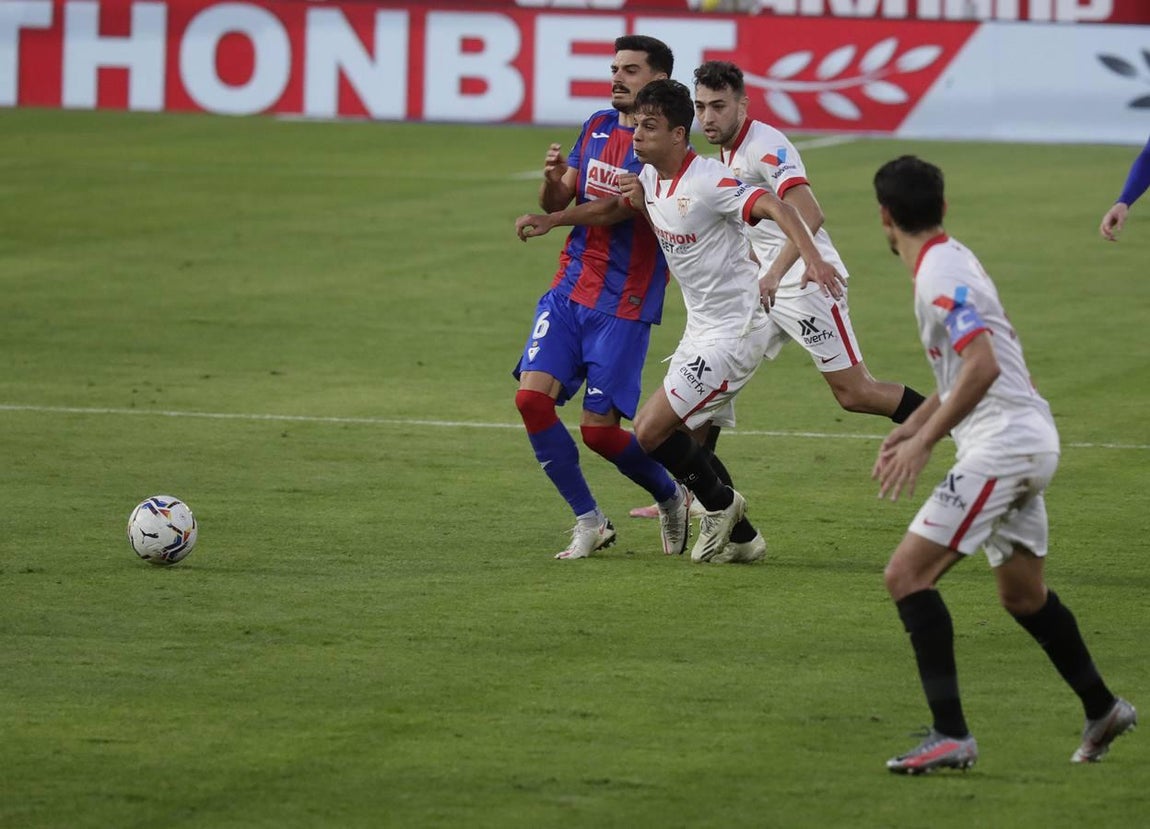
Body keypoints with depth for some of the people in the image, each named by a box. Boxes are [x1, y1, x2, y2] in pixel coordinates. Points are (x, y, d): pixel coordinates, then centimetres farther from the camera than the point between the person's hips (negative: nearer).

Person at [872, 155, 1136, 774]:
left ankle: (950, 734, -19)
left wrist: (923, 442, -27)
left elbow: (981, 367, -28)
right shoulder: (949, 262, 16)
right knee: (1022, 593, 25)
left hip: (1001, 442, -10)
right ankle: (1102, 710, 37)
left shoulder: (941, 277, -15)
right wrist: (909, 428, 24)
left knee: (907, 575, -14)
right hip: (1028, 443, 10)